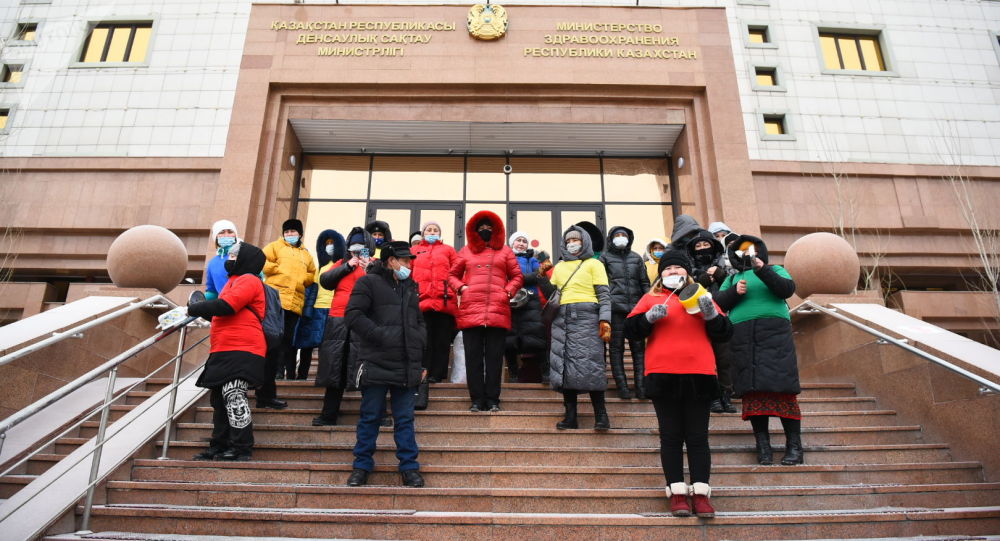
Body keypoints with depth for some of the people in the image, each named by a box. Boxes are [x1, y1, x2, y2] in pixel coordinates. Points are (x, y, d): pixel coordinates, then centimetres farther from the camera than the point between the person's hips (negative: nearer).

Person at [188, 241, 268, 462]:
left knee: (233, 396, -14)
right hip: (226, 352, 11)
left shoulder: (248, 280, -6)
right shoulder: (235, 280, 27)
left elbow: (225, 306, -19)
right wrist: (201, 311, 13)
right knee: (219, 399, 14)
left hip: (241, 352, -11)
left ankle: (242, 447, -7)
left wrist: (193, 309, -7)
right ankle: (219, 446, 23)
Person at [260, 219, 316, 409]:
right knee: (272, 346, -9)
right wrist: (280, 269, -6)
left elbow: (312, 275, 25)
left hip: (295, 304, 5)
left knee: (285, 343, 7)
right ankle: (266, 394, -5)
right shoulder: (275, 246, 11)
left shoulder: (305, 254, 24)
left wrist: (303, 278, 6)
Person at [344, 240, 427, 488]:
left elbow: (419, 323, 23)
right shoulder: (368, 282, 0)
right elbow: (353, 315, -10)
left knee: (405, 419, 8)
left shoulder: (410, 288, 19)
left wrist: (419, 356, 10)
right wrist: (380, 335, -16)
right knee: (370, 418, 6)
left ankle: (409, 467, 15)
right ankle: (362, 466, 19)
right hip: (376, 364, -4)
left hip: (407, 366, 5)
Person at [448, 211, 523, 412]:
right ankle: (477, 399, 7)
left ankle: (493, 400, 6)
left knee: (494, 356, 0)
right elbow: (452, 275, 20)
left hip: (498, 310, -1)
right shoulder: (466, 251, 17)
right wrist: (461, 288, 3)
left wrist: (508, 291, -1)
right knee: (473, 356, 0)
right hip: (470, 310, 1)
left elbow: (517, 277, 15)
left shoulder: (504, 251, 15)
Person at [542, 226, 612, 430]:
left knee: (589, 364, -13)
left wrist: (605, 319, -12)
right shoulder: (559, 267, 24)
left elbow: (604, 294, 2)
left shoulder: (594, 264, 11)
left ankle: (601, 415, -6)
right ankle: (570, 417, 2)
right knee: (564, 364, -2)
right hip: (562, 319, 4)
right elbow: (552, 294, 21)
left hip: (586, 317, -4)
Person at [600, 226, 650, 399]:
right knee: (616, 348, -2)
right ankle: (622, 386, 1)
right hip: (615, 308, -2)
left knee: (639, 347, -2)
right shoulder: (605, 257, 11)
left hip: (636, 307, 3)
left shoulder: (636, 258, 19)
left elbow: (645, 282, 18)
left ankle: (641, 385, 1)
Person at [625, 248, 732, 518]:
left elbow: (725, 333, 11)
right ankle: (677, 493, 8)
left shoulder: (701, 296, 17)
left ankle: (700, 494, 8)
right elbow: (631, 328, 4)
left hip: (699, 375, 1)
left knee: (698, 437, 3)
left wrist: (711, 314, -7)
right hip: (663, 376, -1)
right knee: (671, 437, 3)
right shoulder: (651, 298, 13)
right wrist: (650, 317, -13)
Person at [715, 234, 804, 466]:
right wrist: (734, 292, -6)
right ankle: (763, 445, 3)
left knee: (783, 387, -9)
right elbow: (718, 302, 11)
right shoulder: (732, 278, 24)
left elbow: (787, 289, -2)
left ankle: (794, 445, -2)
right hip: (742, 338, 2)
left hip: (774, 334, -2)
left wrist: (763, 271, -13)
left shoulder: (774, 270, 18)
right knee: (752, 392, -2)